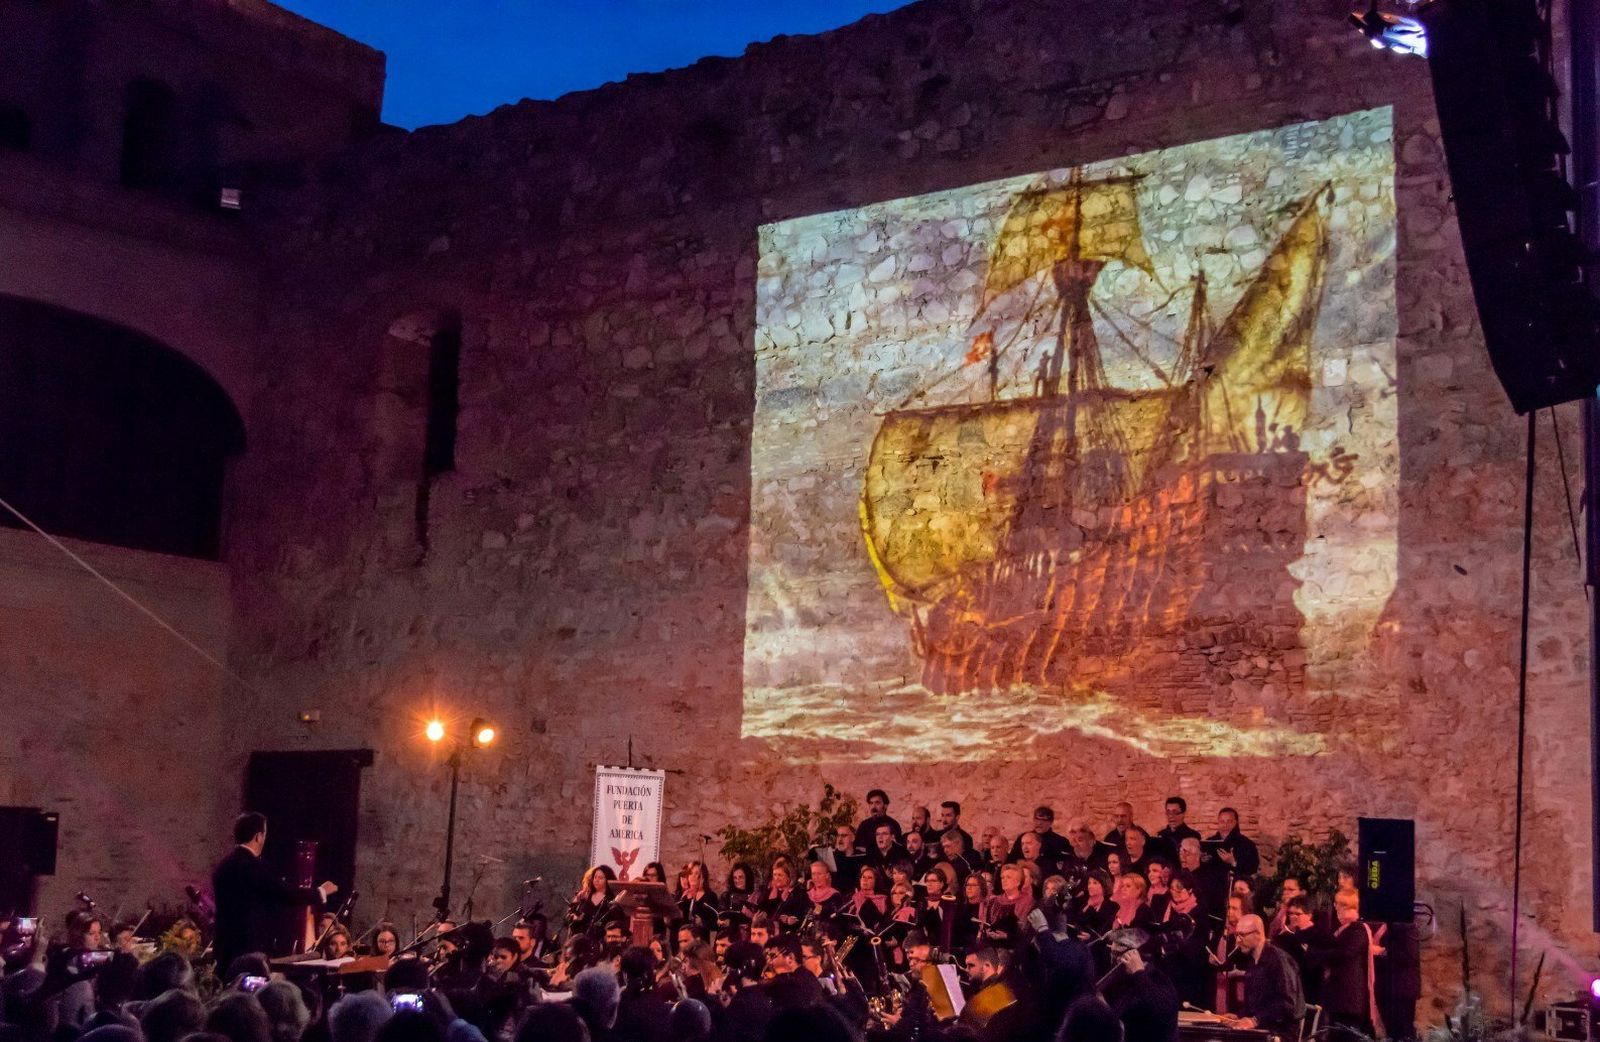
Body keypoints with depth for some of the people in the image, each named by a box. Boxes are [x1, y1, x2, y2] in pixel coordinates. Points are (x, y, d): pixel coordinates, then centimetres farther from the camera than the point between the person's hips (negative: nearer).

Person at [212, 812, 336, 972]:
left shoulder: (223, 865, 12)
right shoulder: (252, 865, -15)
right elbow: (286, 893, -14)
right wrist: (321, 892, 1)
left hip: (227, 950, 9)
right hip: (250, 951, -9)